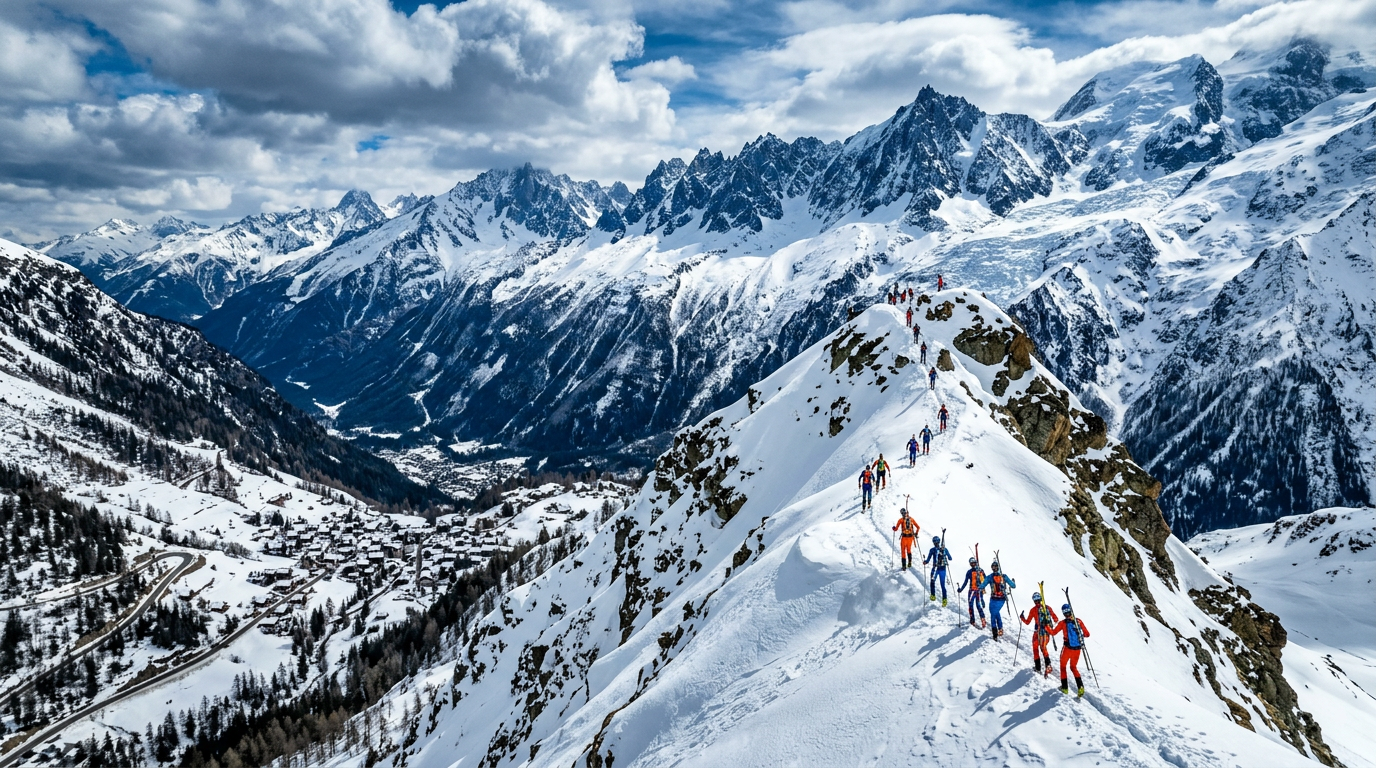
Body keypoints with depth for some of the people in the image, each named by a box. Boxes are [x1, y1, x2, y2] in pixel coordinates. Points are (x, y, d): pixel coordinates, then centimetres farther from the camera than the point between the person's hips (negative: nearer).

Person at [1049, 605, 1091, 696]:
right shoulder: (1079, 621, -2)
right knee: (1074, 667, 22)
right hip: (1077, 649, 3)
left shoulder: (1063, 623, -9)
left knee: (1063, 666, 20)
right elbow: (1087, 634, 4)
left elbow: (1053, 632, 1)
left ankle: (1064, 687, 18)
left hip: (1067, 648, -3)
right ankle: (1080, 686, 3)